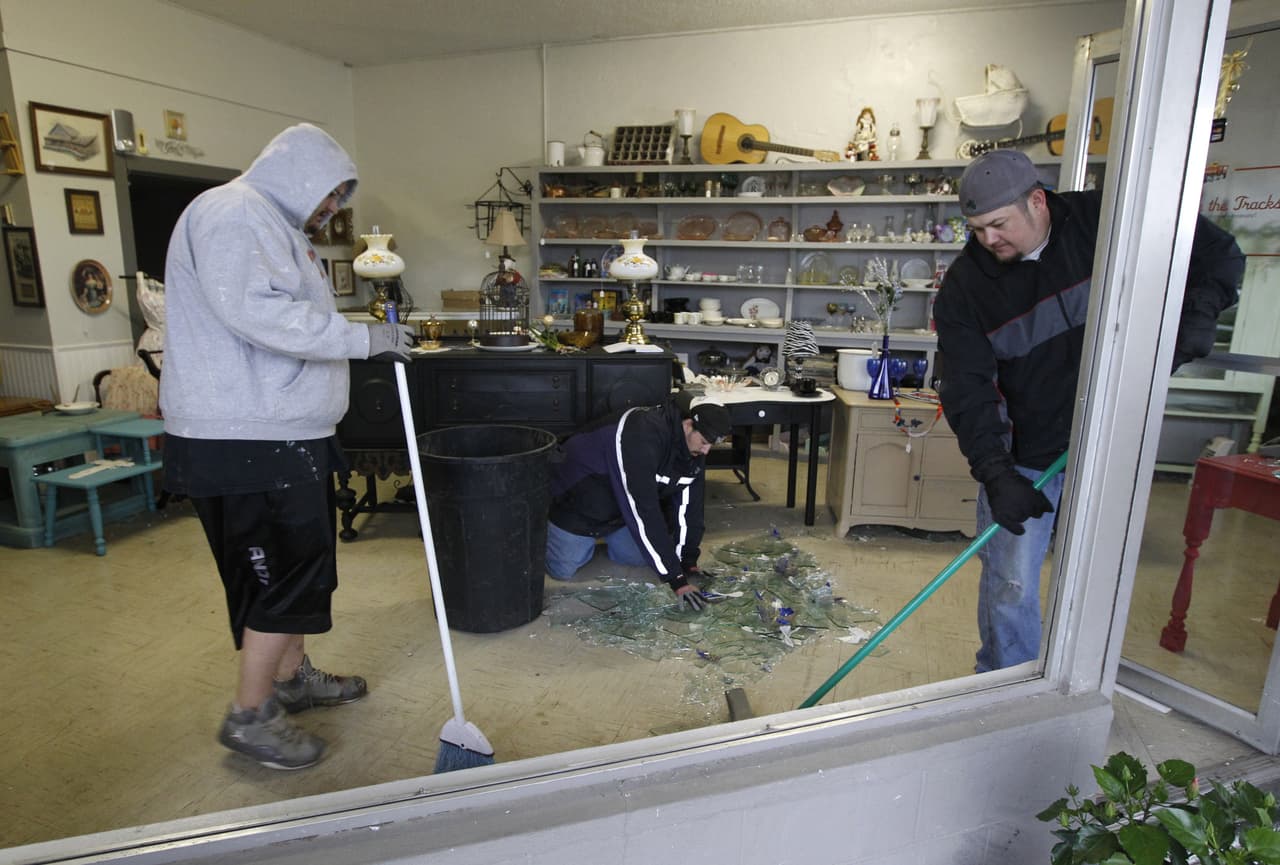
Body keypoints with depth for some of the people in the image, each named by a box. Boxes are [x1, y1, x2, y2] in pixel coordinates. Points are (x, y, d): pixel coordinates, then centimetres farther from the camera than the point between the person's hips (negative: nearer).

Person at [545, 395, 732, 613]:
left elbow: (688, 503, -6)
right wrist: (676, 578, -38)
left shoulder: (694, 442, -13)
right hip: (578, 496, -7)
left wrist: (688, 561, -9)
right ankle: (545, 526, 22)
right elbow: (644, 510, -40)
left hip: (621, 502, 7)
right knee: (562, 570, -6)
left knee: (639, 556, 5)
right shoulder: (643, 436, -39)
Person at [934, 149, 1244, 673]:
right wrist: (996, 475, -25)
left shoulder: (1102, 222, -9)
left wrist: (1199, 310, -17)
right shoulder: (965, 285, -11)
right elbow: (967, 390, -16)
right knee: (1009, 587, 3)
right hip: (1023, 456, -1)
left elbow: (1219, 252, 3)